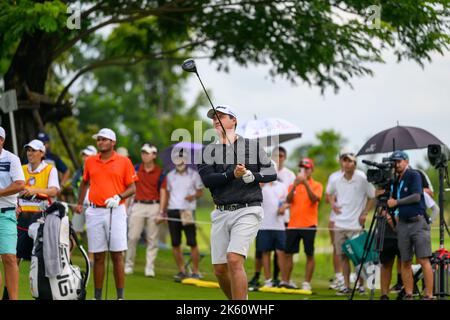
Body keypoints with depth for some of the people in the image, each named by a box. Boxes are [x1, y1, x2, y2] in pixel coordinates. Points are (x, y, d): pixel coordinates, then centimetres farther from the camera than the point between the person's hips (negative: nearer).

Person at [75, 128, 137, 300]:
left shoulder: (124, 162, 1)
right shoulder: (90, 161, 11)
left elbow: (132, 188, 1)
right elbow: (85, 182, 26)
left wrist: (118, 197, -15)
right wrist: (80, 203, 19)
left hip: (116, 211, -3)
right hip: (94, 212, 3)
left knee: (117, 255, -4)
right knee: (98, 257, 5)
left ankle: (120, 296, 0)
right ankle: (97, 296, 10)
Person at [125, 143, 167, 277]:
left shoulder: (159, 172, 2)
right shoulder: (136, 169, 5)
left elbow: (163, 192, 1)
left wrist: (160, 212, -6)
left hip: (154, 206, -1)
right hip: (138, 205, 1)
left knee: (152, 239, 1)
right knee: (133, 237, -4)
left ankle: (149, 268, 5)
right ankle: (129, 265, 7)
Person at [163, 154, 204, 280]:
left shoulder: (194, 174, 3)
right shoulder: (170, 175, 12)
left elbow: (200, 192, 6)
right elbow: (167, 193, 16)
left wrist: (193, 196, -16)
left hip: (188, 211, -3)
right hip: (172, 210, 3)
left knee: (192, 242, -7)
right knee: (175, 243, 2)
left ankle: (195, 272, 0)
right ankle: (182, 271, 12)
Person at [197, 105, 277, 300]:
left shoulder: (252, 146, 7)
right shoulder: (209, 151, 12)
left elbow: (271, 173, 5)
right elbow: (207, 180, -4)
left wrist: (251, 176, -14)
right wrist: (231, 174, -20)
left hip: (247, 211, -4)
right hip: (221, 214, 4)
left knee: (234, 260, -21)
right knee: (220, 270, 2)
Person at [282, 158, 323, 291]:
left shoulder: (317, 185, 3)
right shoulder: (293, 185, 12)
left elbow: (314, 199, -15)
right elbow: (288, 200, -2)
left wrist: (306, 183, -21)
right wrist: (294, 186, -16)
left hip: (309, 224, -4)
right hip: (293, 224, 4)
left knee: (309, 254, -2)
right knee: (288, 253, 5)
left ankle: (307, 283, 0)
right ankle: (286, 281, 13)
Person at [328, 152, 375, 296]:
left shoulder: (362, 181, -6)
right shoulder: (336, 182, 7)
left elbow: (373, 197, 0)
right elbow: (331, 194, 26)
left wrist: (365, 213, -7)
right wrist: (333, 204, 6)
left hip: (356, 225, -4)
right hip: (340, 224, 4)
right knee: (343, 256, 6)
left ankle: (361, 285, 8)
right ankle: (346, 286, 12)